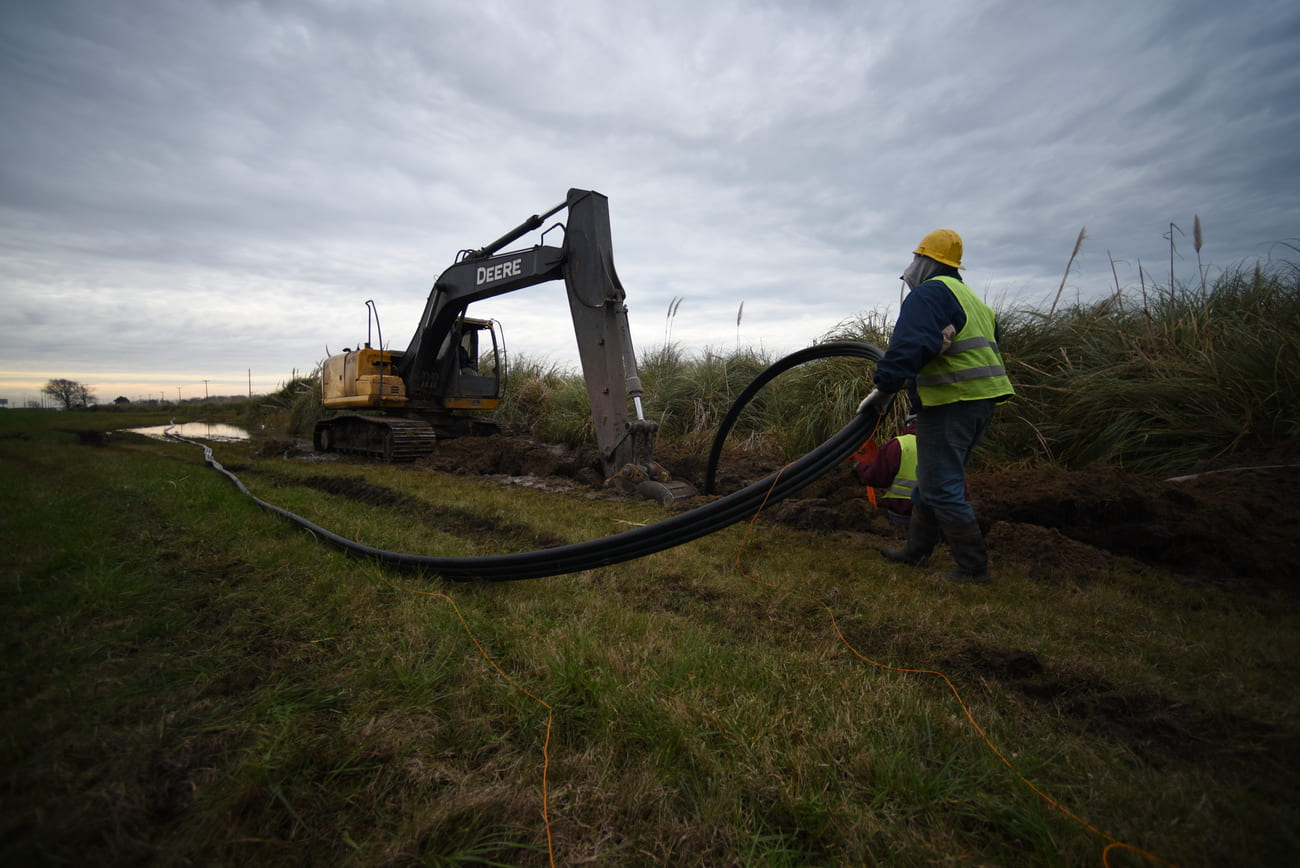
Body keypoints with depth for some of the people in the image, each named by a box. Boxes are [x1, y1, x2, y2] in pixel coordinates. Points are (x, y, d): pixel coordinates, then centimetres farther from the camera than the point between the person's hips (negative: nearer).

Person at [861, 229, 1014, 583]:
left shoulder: (928, 293, -8)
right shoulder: (970, 298, 24)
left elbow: (910, 347, -23)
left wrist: (885, 388, -17)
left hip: (951, 403, -11)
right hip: (982, 401, 11)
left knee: (940, 489, -4)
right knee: (932, 480, 17)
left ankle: (973, 566, 4)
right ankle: (916, 551, 26)